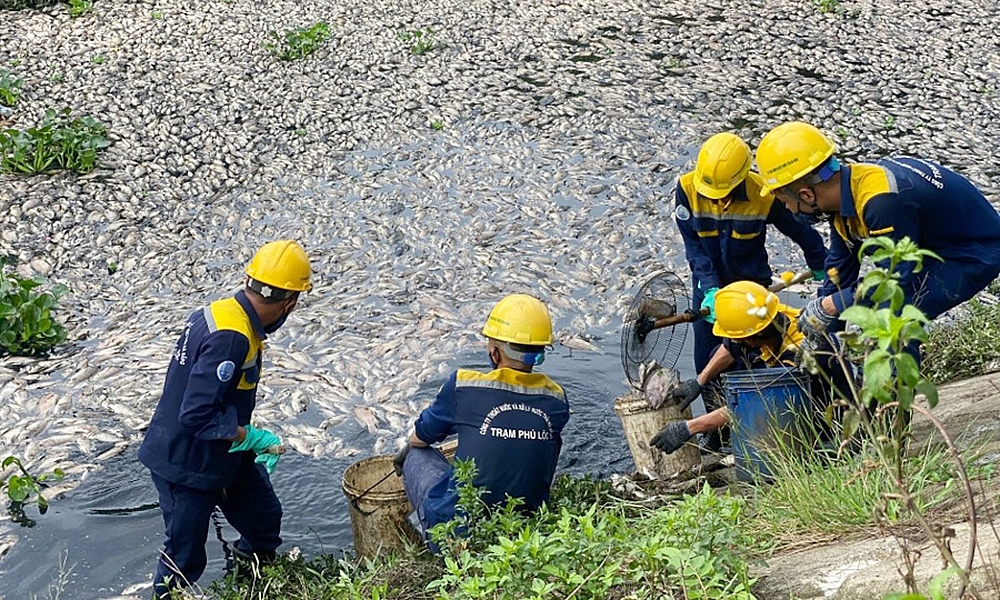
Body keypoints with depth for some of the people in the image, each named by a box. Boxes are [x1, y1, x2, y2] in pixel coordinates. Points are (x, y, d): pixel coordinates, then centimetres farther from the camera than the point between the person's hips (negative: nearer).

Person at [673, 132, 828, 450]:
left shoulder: (763, 196, -21)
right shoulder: (687, 189, -18)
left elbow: (800, 230, -3)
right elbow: (693, 246, -15)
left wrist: (821, 266, 11)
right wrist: (710, 289, -25)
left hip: (751, 284, -2)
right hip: (709, 283, 2)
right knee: (707, 363, 4)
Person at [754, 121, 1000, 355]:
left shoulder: (884, 203, -36)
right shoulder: (844, 191, -6)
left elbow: (896, 279, -29)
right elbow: (840, 267, 5)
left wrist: (828, 307, -21)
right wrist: (813, 335, 6)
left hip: (976, 253, -9)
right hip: (938, 244, 9)